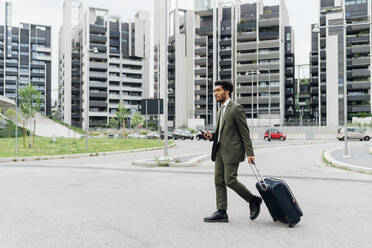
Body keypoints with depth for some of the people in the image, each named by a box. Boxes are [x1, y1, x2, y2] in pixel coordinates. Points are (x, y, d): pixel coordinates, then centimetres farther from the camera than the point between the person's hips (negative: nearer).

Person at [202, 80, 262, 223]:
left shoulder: (236, 109, -9)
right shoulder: (220, 111, 18)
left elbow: (245, 132, -11)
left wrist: (249, 153, -15)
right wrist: (212, 136, 4)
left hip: (232, 151, -9)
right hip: (220, 151, 9)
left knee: (230, 181, -8)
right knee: (219, 181, 6)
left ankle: (254, 200, 14)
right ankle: (221, 212, 12)